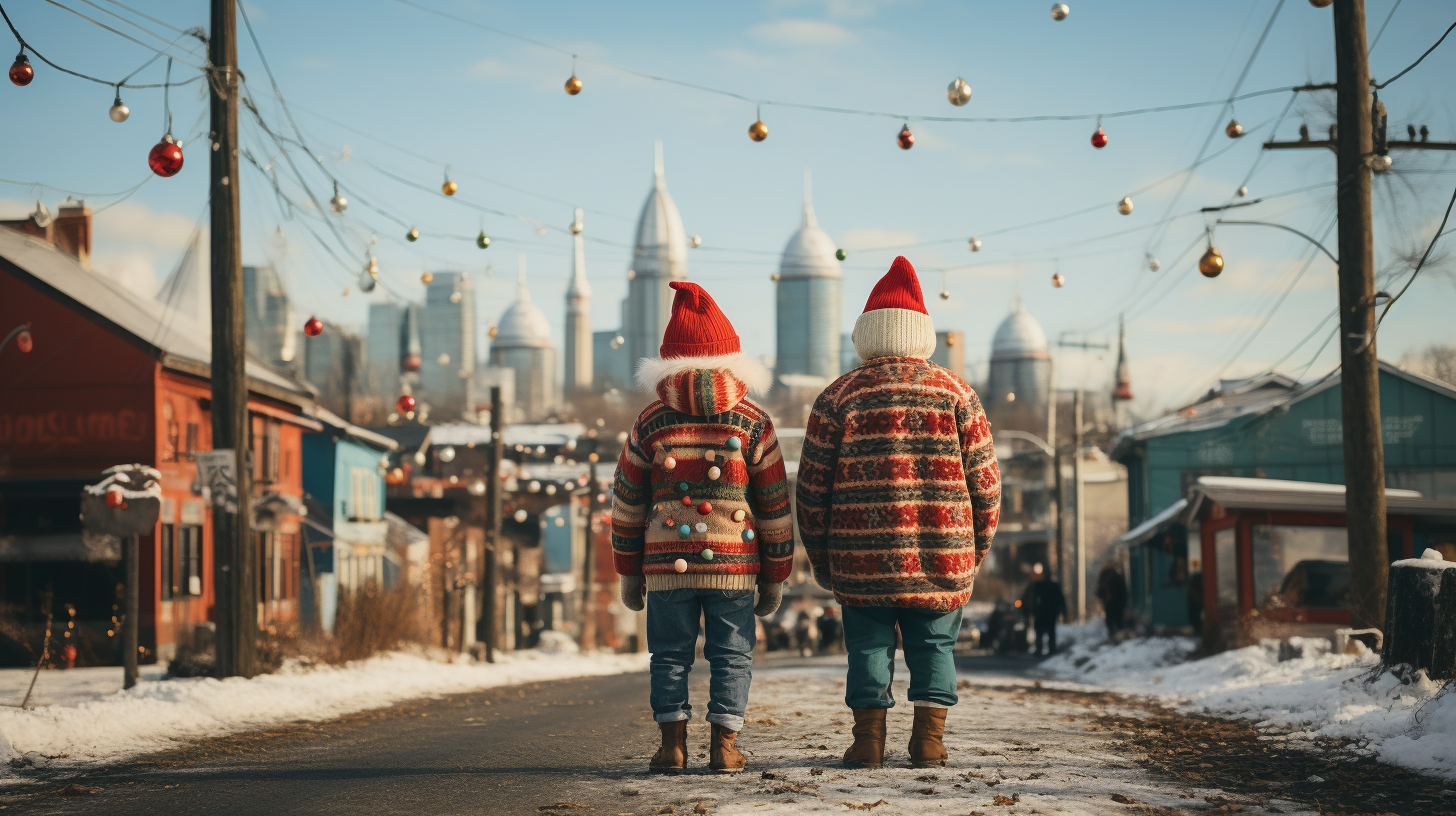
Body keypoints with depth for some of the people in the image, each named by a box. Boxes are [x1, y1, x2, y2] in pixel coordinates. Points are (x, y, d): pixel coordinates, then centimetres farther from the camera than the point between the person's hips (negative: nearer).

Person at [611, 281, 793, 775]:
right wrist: (775, 577, 12)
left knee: (670, 655, 8)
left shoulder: (650, 423, 5)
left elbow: (627, 503, 7)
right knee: (732, 655, 6)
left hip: (666, 564, 0)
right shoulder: (754, 423, 3)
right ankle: (724, 746, 2)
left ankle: (673, 745, 3)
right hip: (734, 563, 0)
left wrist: (628, 572, 16)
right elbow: (774, 507, 5)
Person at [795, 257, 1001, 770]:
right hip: (942, 561, 1)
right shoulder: (955, 392, 4)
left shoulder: (839, 397, 2)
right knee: (934, 647, 11)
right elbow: (984, 479, 5)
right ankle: (928, 740, 5)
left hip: (862, 561, -1)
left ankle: (869, 741, 4)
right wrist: (977, 548, 16)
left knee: (869, 649, 8)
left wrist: (819, 558, 12)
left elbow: (812, 487, 2)